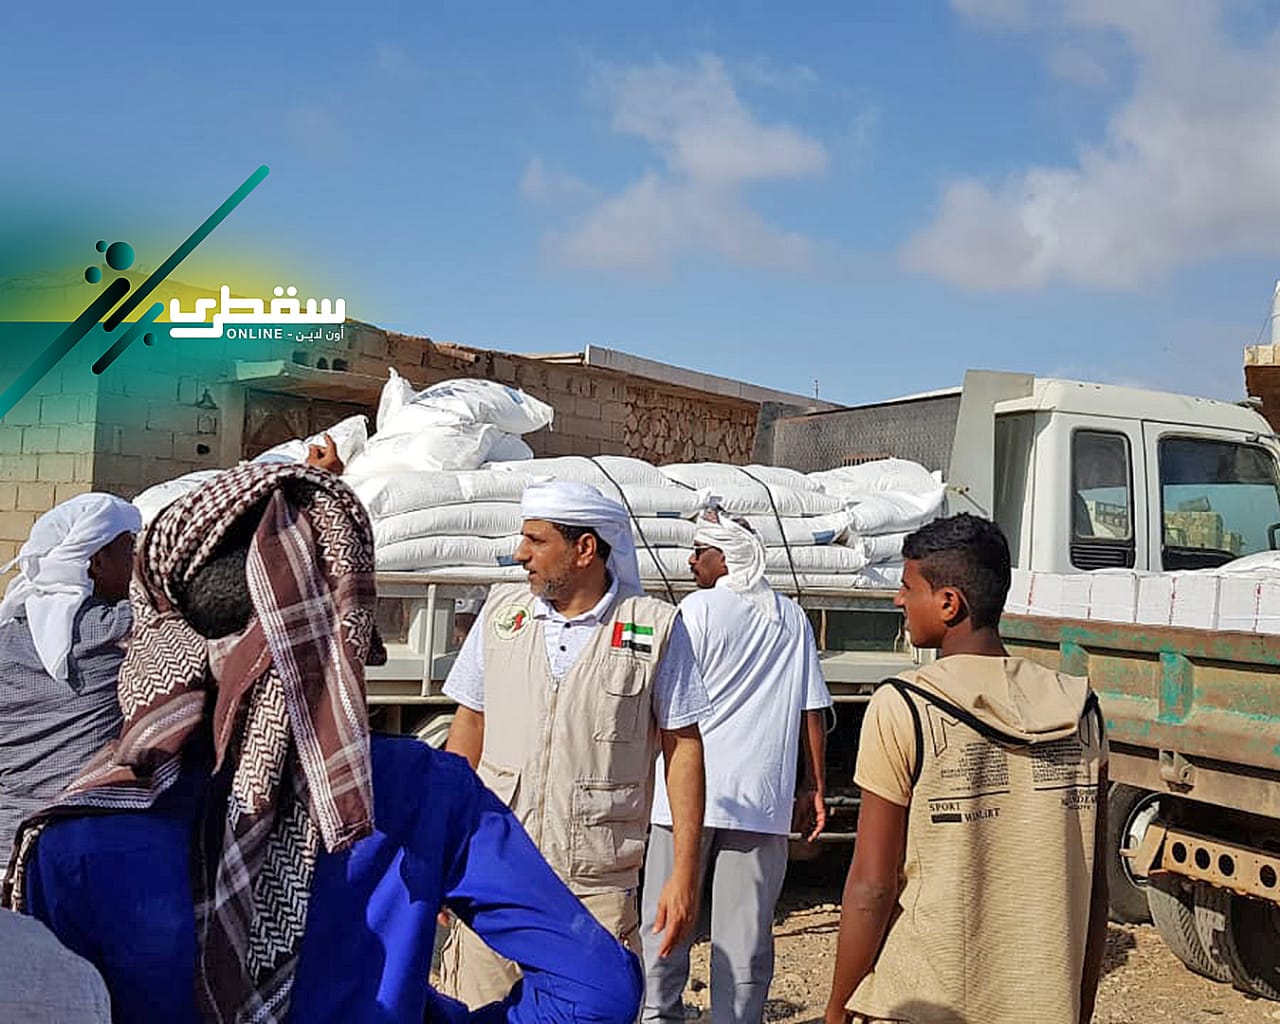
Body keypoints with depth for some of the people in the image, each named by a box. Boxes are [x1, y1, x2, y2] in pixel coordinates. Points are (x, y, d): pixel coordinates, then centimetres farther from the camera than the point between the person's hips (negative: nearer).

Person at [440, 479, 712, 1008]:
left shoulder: (656, 628, -4)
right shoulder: (502, 611, 6)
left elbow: (682, 746, 0)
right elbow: (470, 724, 13)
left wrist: (684, 874, -4)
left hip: (597, 890, -2)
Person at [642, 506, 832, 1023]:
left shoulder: (698, 608, -4)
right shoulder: (792, 617, 10)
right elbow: (813, 709, 9)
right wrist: (814, 787, 14)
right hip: (763, 797, 4)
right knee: (746, 932, 5)